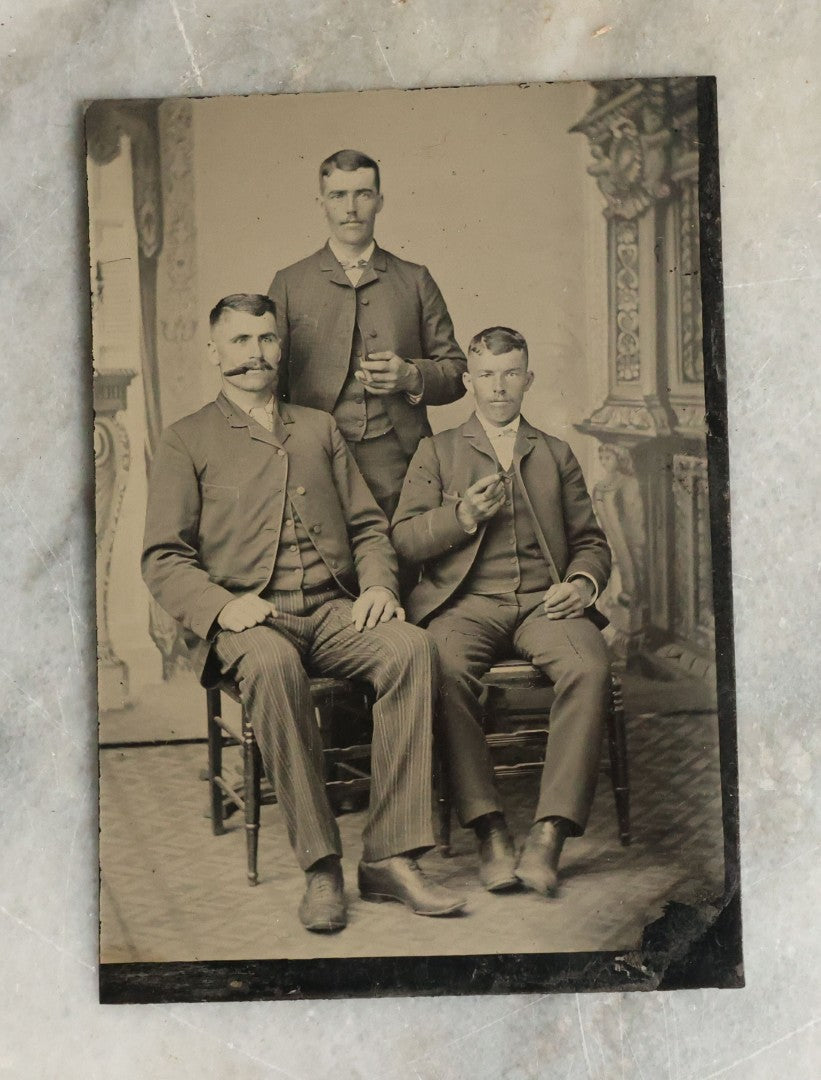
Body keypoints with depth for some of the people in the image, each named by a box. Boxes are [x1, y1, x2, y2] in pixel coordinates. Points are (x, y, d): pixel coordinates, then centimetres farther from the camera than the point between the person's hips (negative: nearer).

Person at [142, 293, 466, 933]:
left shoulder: (319, 428, 25)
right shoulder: (187, 442, 13)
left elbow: (368, 525, 21)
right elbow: (163, 561, 4)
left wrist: (377, 585, -2)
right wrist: (224, 604, -16)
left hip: (334, 610, 3)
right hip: (247, 621, -3)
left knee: (411, 646, -29)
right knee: (272, 664, -38)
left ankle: (391, 857, -27)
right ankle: (320, 867, -28)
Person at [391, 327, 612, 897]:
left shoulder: (557, 455, 25)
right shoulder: (437, 451, 20)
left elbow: (591, 542, 21)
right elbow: (404, 538, 9)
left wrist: (582, 582, -2)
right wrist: (461, 517, -10)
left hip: (544, 600, 1)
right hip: (467, 601, -1)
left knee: (590, 666, -32)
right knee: (446, 669, -35)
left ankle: (549, 835, -31)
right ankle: (490, 831, -26)